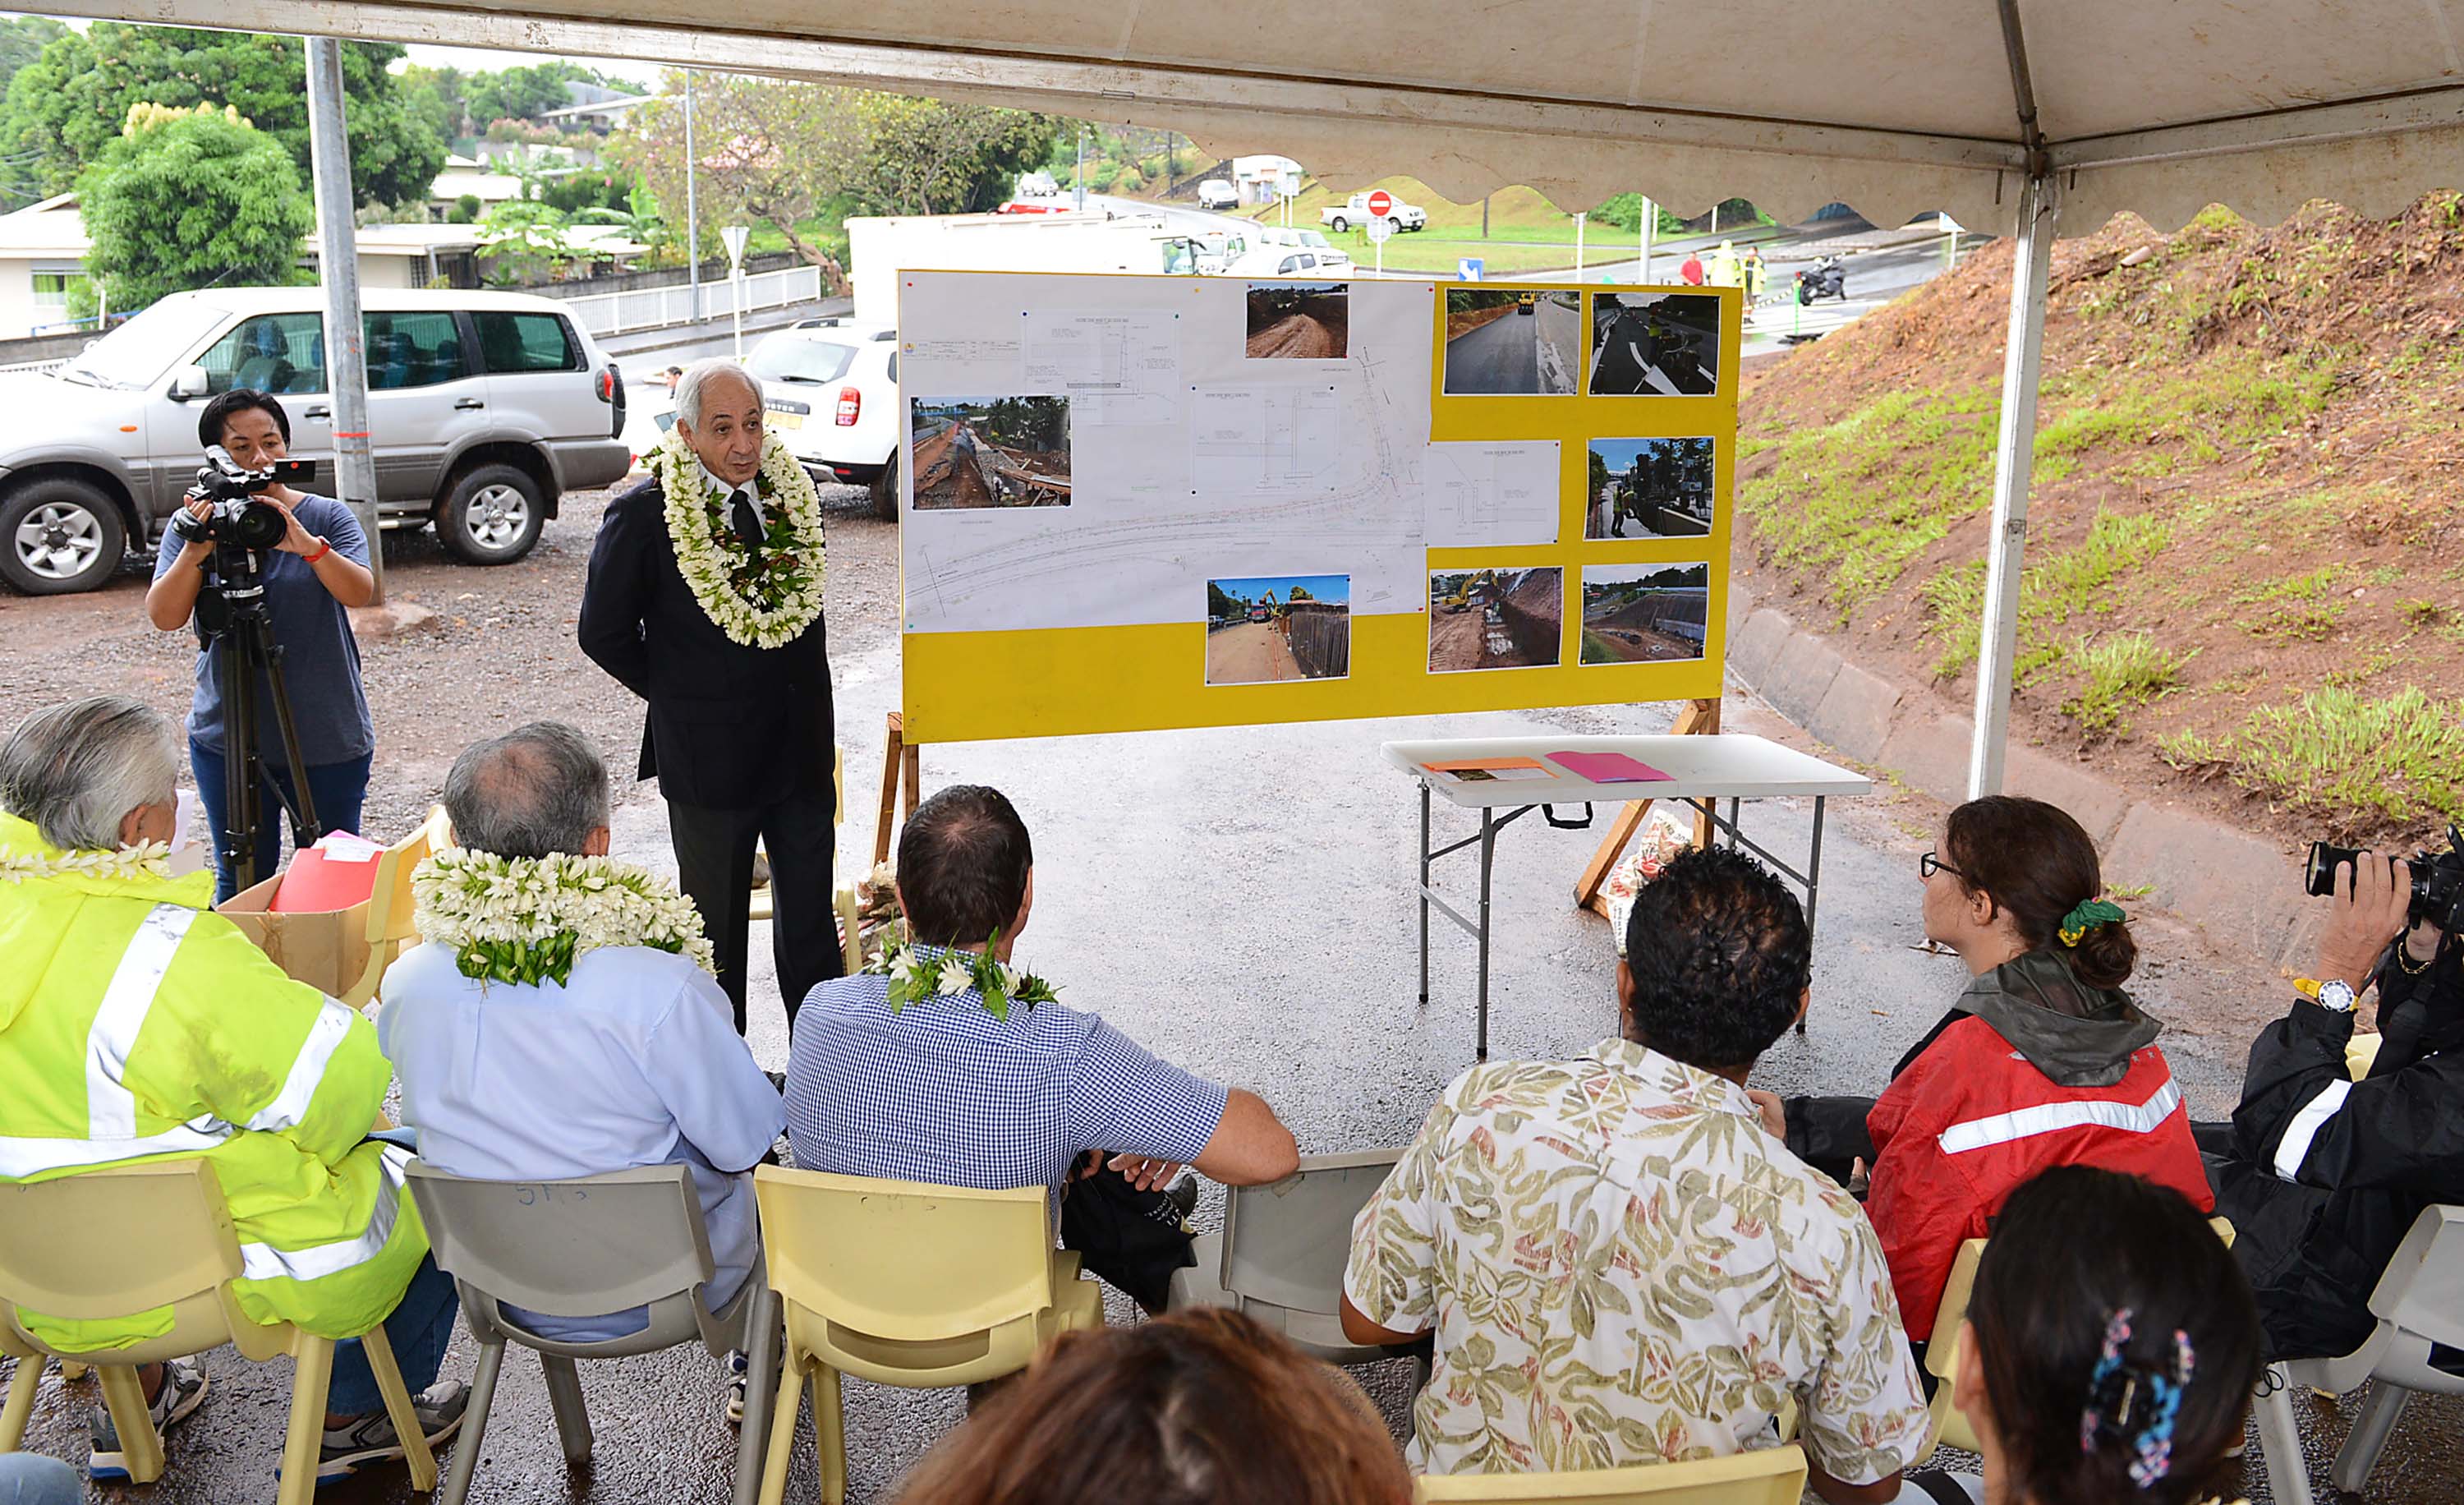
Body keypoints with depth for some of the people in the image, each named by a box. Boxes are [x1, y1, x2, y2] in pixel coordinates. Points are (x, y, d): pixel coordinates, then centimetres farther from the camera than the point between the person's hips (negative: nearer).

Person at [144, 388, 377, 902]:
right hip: (228, 738, 1)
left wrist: (308, 546, -37)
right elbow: (164, 618, -9)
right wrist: (194, 555, -27)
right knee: (241, 882, 12)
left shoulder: (326, 517, -2)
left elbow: (361, 592, -18)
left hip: (330, 738, -1)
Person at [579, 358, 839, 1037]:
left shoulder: (791, 490, 1)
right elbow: (604, 632, -5)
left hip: (801, 748, 4)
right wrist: (678, 697, -2)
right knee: (717, 931, 12)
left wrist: (808, 704, 11)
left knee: (810, 918, 14)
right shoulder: (642, 514, -13)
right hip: (709, 757, -4)